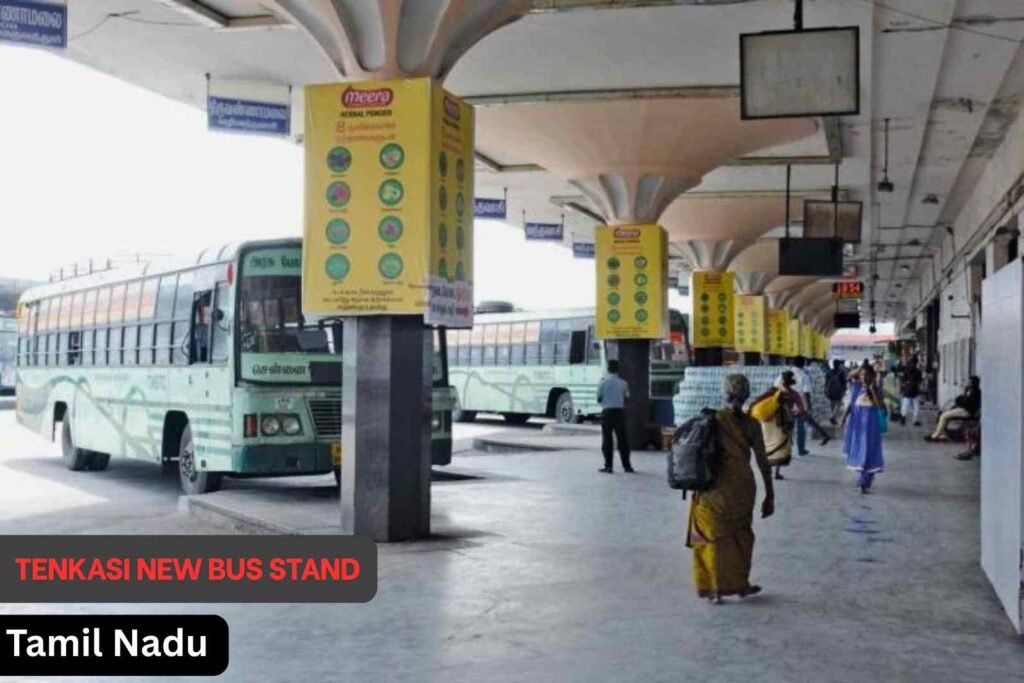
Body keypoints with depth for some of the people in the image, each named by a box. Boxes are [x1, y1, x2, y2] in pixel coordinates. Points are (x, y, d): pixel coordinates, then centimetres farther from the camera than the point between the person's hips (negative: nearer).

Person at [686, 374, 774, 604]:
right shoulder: (751, 425, -5)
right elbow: (763, 463, -4)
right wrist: (769, 496, 4)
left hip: (714, 487, 0)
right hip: (742, 486, 1)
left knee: (713, 537, 10)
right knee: (741, 534, 21)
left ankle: (714, 589, 11)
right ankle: (740, 584, 30)